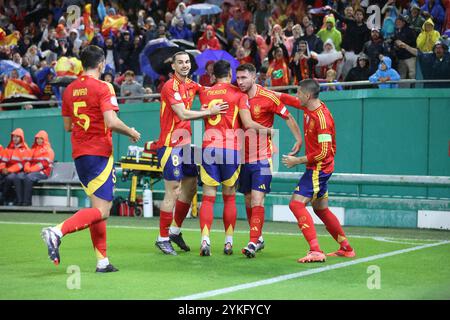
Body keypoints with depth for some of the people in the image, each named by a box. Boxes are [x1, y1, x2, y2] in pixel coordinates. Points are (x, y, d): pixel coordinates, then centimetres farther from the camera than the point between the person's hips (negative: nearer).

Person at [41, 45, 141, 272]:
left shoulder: (70, 89, 10)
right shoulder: (102, 88, -10)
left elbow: (67, 126, 15)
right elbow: (111, 122, -20)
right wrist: (131, 132, -3)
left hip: (79, 155, 8)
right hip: (99, 153, -8)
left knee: (98, 206, 14)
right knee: (101, 211, -8)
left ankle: (102, 261, 13)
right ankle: (57, 232, -26)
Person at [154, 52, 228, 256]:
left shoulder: (191, 85, 10)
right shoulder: (170, 86, -13)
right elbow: (183, 114, -21)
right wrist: (209, 112, -21)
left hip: (185, 143, 8)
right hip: (170, 144, -8)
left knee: (190, 188, 12)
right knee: (172, 191, -8)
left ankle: (175, 231, 26)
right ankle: (163, 238, 0)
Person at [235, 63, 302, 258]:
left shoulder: (268, 97, -10)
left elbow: (288, 117, -1)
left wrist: (298, 139, -8)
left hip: (262, 158, -5)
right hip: (243, 157, 5)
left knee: (257, 200, -14)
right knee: (248, 200, 11)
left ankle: (253, 242, -17)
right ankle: (258, 239, 25)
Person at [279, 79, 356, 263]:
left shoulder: (322, 118, -23)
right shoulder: (309, 107, 4)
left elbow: (323, 153, -23)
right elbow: (289, 100, 22)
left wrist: (298, 161, -16)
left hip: (319, 168, -10)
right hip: (316, 168, 10)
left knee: (296, 203, -19)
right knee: (321, 209, 19)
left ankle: (316, 251, -26)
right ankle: (346, 248, 29)